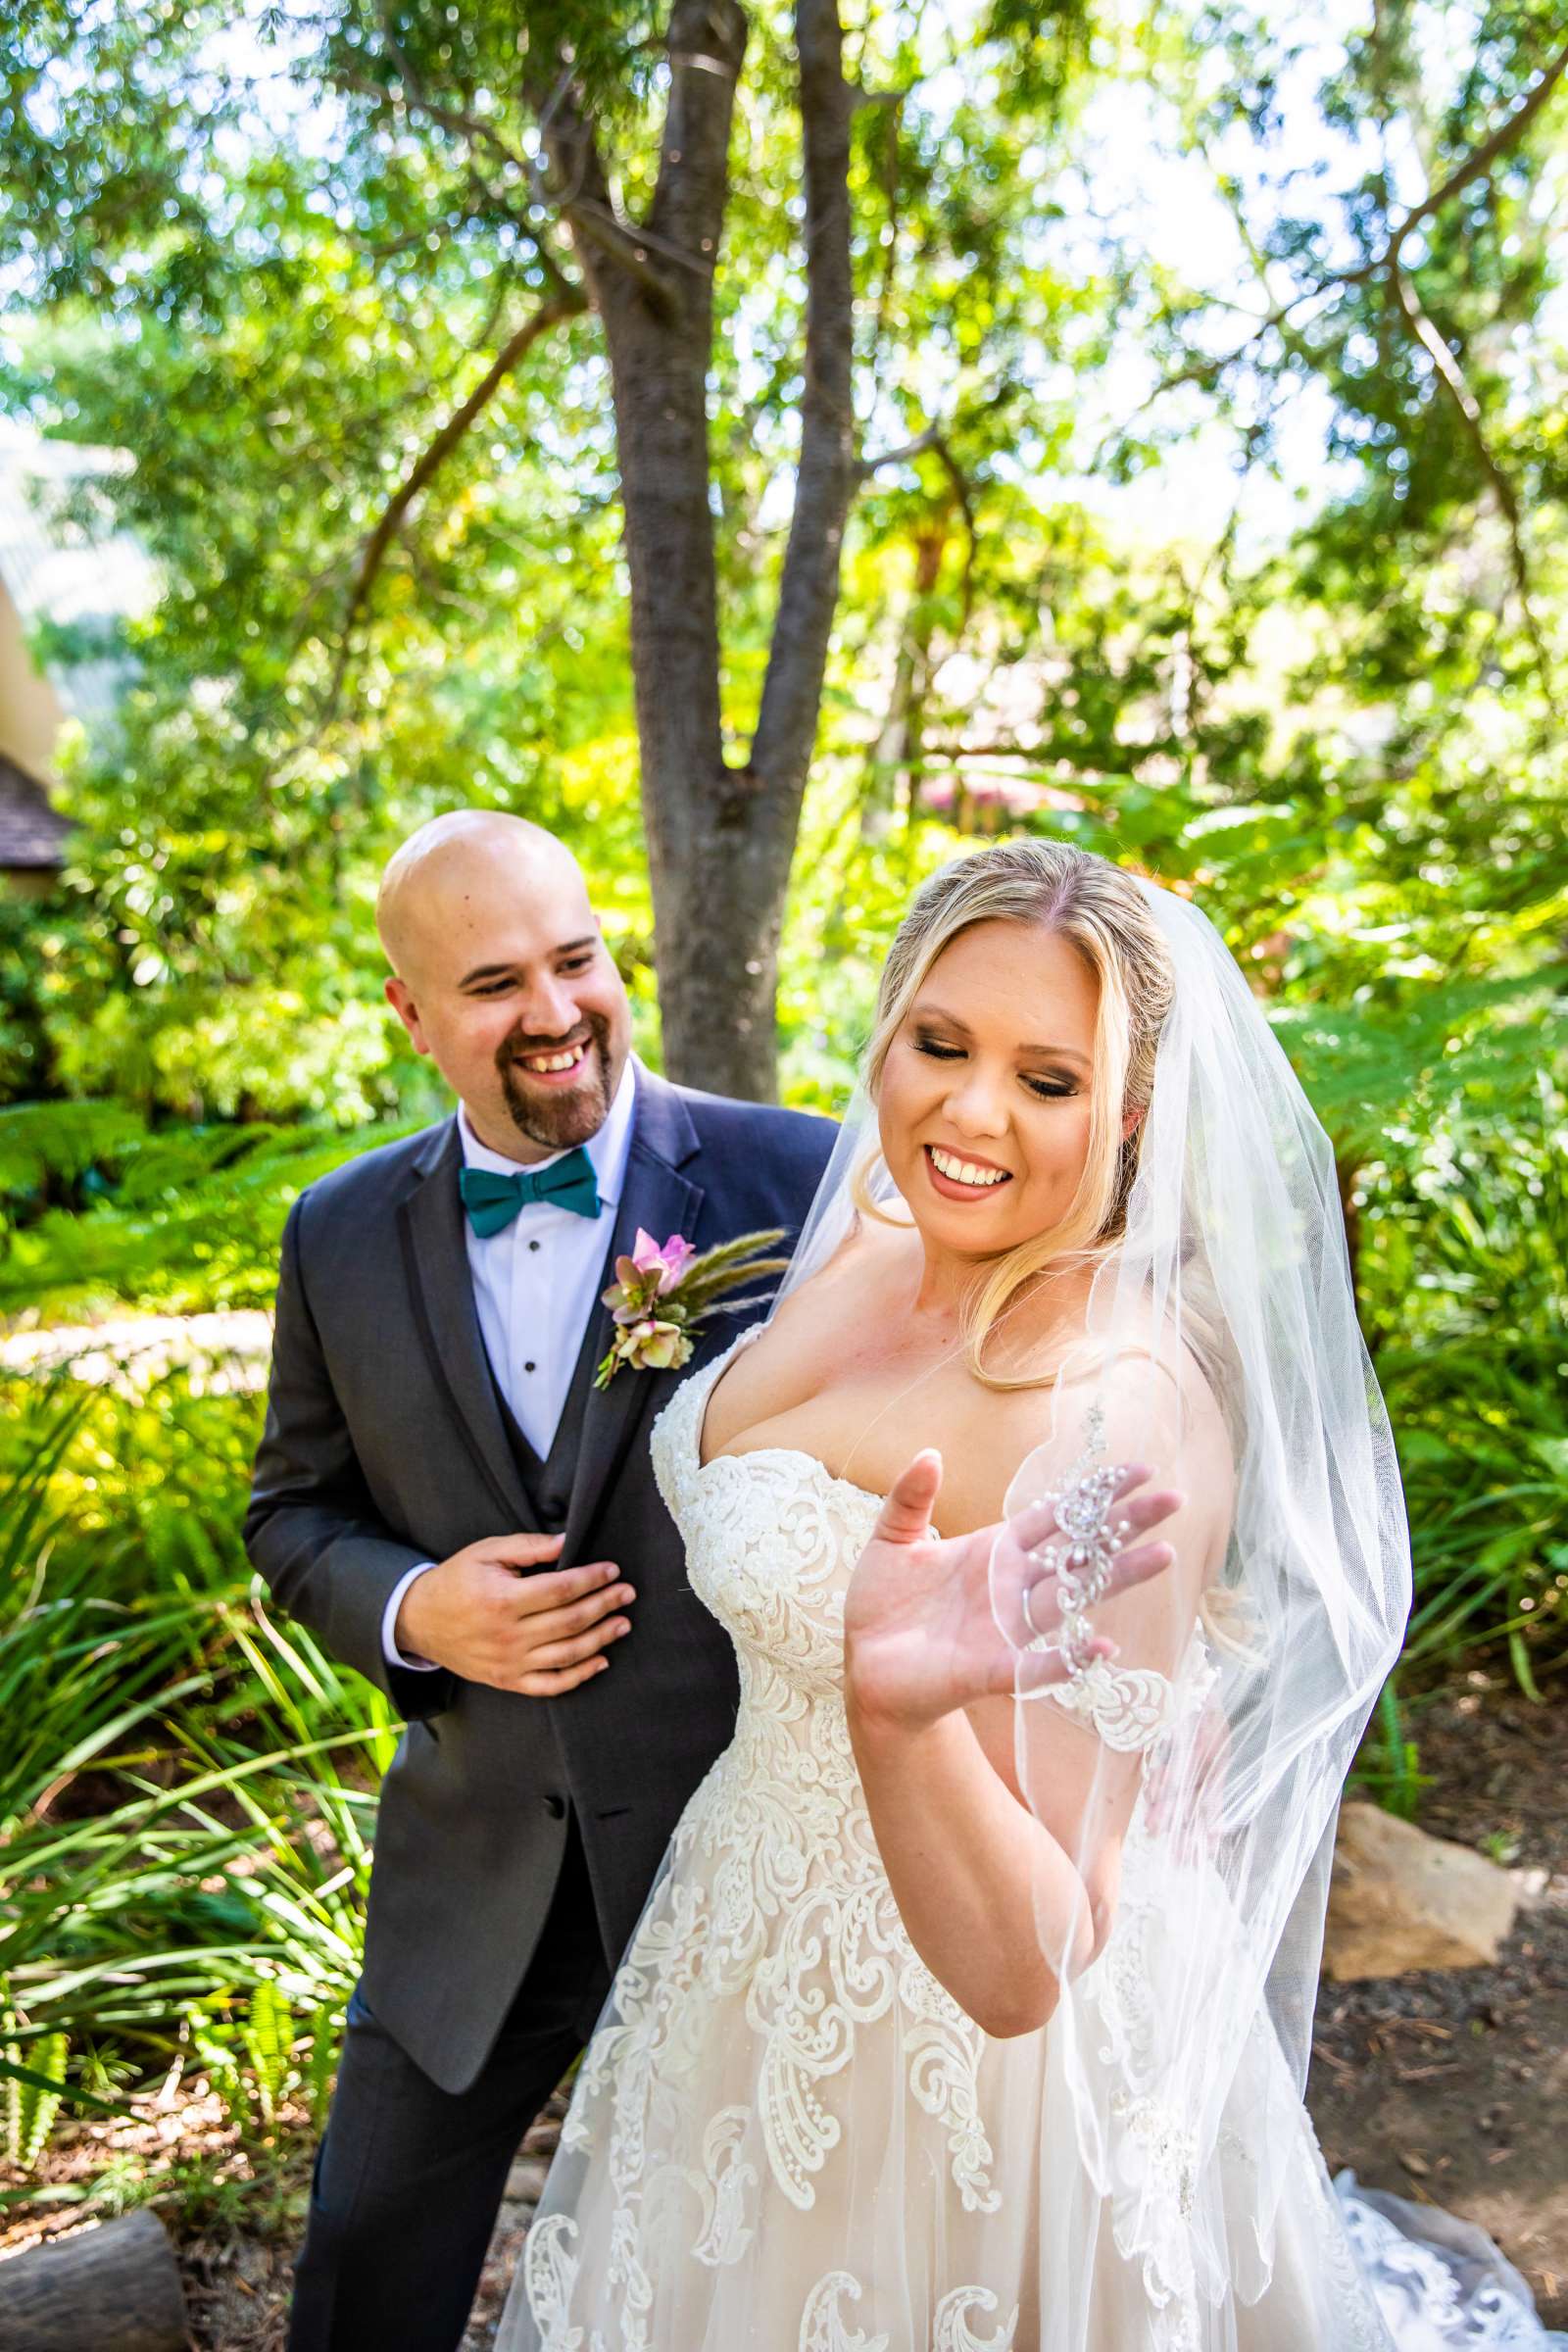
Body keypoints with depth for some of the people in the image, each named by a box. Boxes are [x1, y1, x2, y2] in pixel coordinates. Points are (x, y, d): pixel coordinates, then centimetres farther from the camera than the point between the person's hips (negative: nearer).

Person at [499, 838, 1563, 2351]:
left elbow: (1022, 1968, -34)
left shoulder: (1123, 1415, -32)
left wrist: (903, 1711, -47)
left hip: (956, 2059, -7)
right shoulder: (861, 1250, -8)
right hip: (763, 1944, 8)